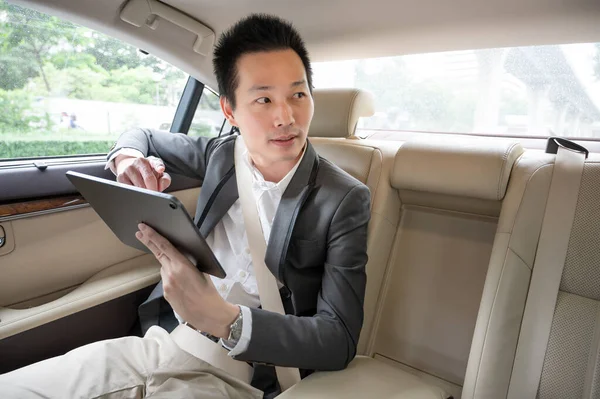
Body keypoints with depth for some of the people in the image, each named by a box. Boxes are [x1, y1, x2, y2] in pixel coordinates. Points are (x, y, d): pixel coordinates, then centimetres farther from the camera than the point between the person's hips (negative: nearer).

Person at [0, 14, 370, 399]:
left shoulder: (345, 200, -12)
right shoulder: (222, 154, 2)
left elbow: (340, 341, -16)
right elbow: (144, 135, 20)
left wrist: (222, 319, -31)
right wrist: (127, 157, -5)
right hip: (161, 341, 5)